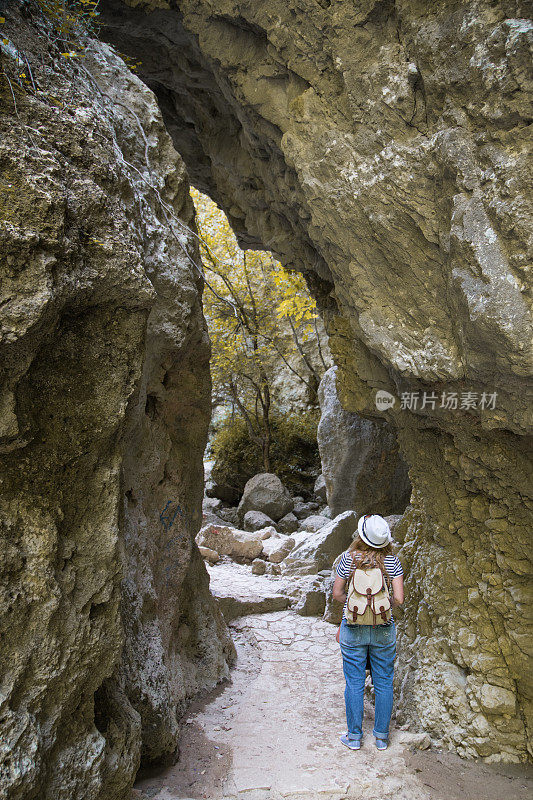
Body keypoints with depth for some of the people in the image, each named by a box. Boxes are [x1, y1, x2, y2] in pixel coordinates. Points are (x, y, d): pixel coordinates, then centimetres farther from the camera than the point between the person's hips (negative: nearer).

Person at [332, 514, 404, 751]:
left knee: (354, 683, 11)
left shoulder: (348, 558, -11)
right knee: (383, 683, 15)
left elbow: (337, 594, -4)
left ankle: (354, 736, 22)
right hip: (383, 630, 1)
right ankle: (381, 736, 25)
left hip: (353, 630, -1)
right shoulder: (392, 561, -9)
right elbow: (399, 599, -9)